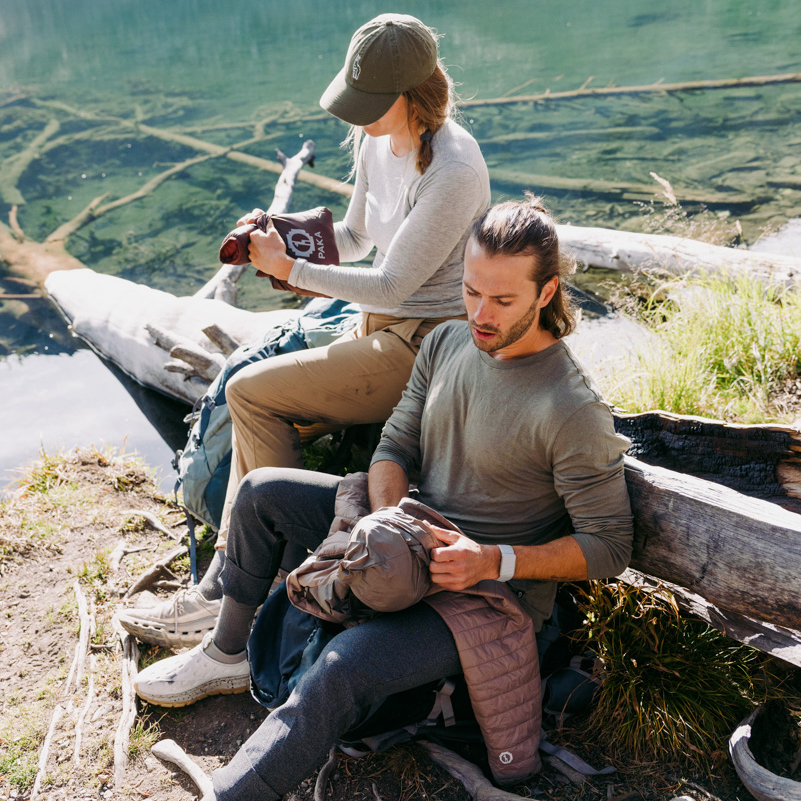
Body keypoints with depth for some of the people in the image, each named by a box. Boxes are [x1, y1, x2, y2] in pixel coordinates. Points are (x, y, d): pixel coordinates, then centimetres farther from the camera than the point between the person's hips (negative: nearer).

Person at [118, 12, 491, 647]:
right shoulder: (378, 142, 6)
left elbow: (390, 285, -20)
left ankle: (302, 579, 4)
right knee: (257, 401, -4)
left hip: (426, 349, -9)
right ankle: (224, 588, 3)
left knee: (252, 392, -12)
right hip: (386, 332, 9)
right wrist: (281, 236, -1)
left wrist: (289, 268, -13)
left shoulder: (452, 172, -22)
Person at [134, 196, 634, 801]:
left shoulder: (574, 410, -23)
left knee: (347, 666, -32)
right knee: (263, 491, 4)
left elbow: (610, 546, -17)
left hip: (495, 593, -7)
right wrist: (389, 523, -17)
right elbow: (395, 446, 3)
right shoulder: (446, 343, -1)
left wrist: (494, 561, -27)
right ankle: (228, 654, 20)